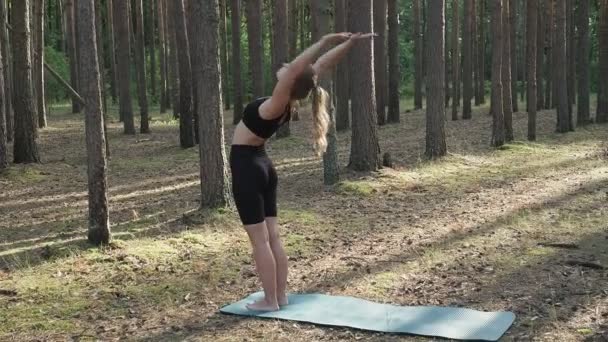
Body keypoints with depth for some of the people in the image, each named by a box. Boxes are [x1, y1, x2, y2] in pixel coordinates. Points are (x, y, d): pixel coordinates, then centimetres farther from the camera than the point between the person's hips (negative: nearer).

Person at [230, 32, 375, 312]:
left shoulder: (275, 107, -25)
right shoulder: (289, 102, -5)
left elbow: (294, 69, -38)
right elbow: (321, 66, -4)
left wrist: (324, 40, -34)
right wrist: (348, 43, -5)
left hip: (246, 166, -8)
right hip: (261, 165, 8)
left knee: (260, 240, -1)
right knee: (272, 237, 11)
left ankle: (270, 301, 5)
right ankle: (280, 295, 17)